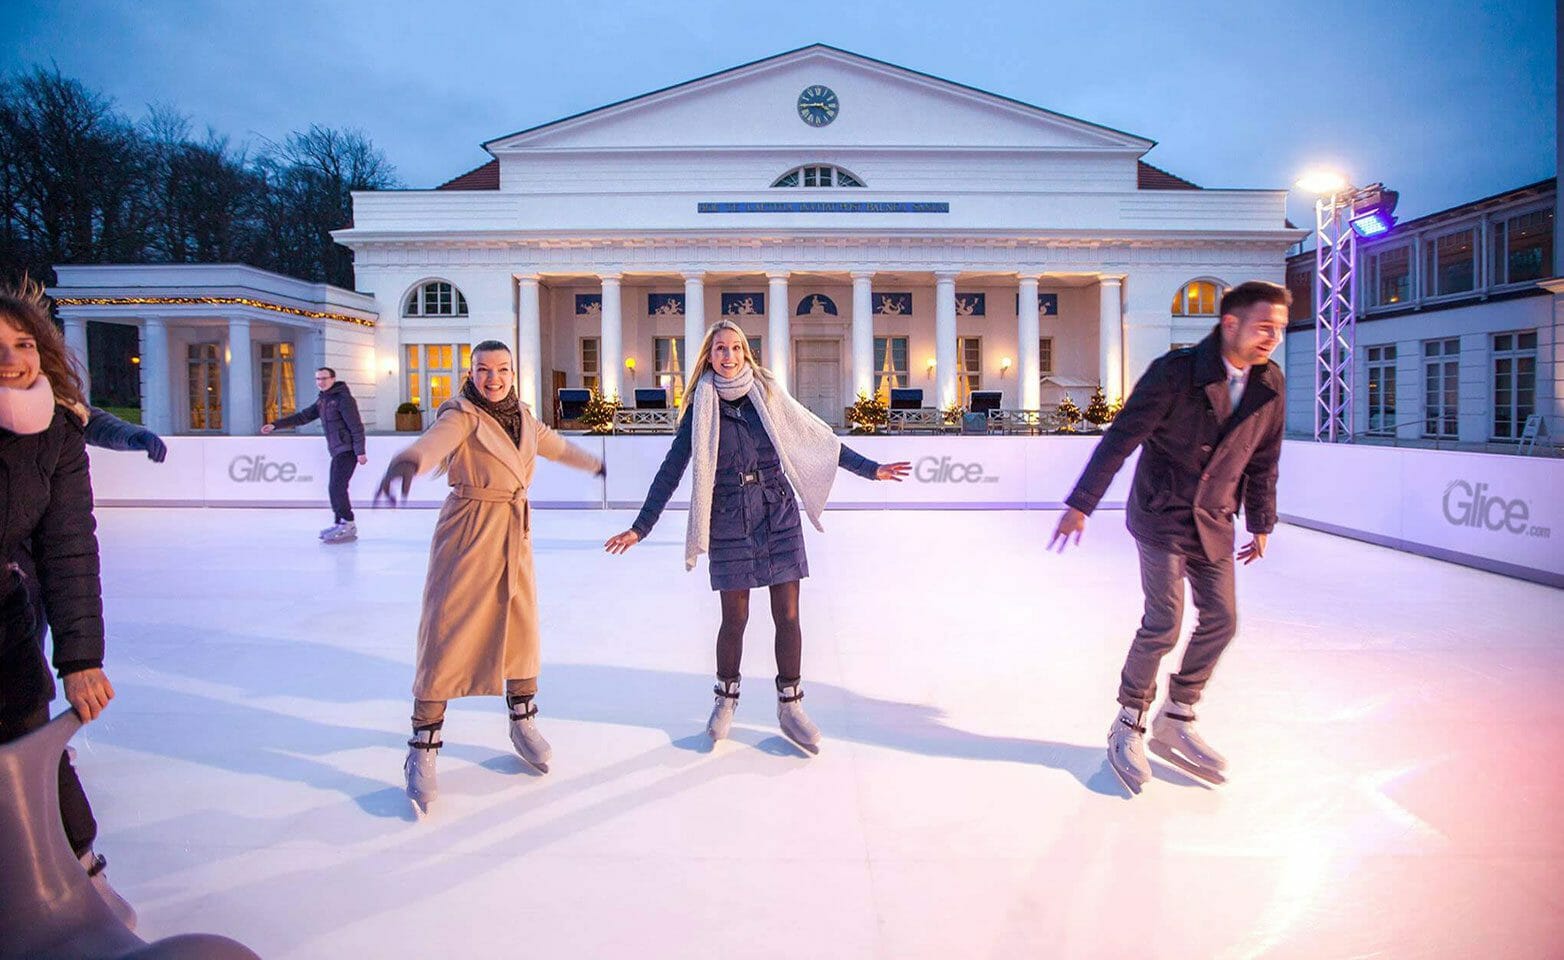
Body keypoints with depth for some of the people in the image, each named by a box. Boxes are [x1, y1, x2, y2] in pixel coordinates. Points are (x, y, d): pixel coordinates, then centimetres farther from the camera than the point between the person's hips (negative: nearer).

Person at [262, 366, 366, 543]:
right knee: (334, 488, 9)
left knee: (337, 487, -14)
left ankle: (348, 526, -11)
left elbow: (356, 426, -16)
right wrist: (275, 424, 12)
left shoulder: (343, 398, -10)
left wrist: (360, 452, -20)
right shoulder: (323, 400, 17)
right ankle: (340, 524, 14)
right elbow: (303, 416, 19)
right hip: (337, 451, 9)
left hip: (347, 450, -9)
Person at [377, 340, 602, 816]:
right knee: (448, 635, -5)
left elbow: (553, 444, 29)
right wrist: (407, 461, -57)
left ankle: (523, 724, 33)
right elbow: (435, 440, -34)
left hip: (515, 534, 6)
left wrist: (594, 464, 45)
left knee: (521, 629, 12)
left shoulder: (523, 417, 9)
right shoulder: (461, 415, -11)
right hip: (468, 532, -6)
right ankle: (422, 754, 5)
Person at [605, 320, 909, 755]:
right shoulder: (701, 408, -1)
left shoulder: (768, 395, 2)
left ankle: (790, 706, 18)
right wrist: (641, 527, -2)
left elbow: (818, 438, 8)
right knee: (734, 618, 3)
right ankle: (726, 699, 28)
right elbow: (671, 469, 0)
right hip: (729, 523, -1)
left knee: (788, 615, 2)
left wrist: (870, 469, 7)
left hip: (779, 516, 1)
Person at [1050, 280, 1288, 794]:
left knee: (1221, 620, 6)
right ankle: (1128, 727, 14)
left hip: (1214, 520, 6)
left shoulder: (1270, 383, -1)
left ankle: (1175, 722, 24)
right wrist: (1081, 504, -17)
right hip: (1162, 514, -6)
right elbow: (1120, 439, -17)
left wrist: (1261, 523, 16)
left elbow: (1263, 460, 11)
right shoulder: (1175, 372, -19)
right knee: (1164, 624, -6)